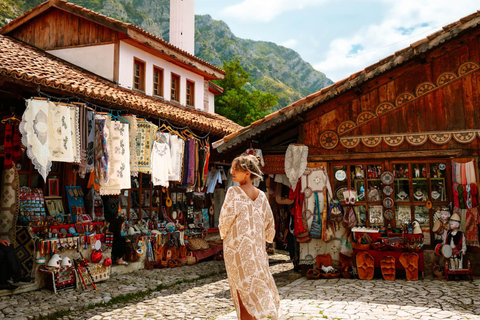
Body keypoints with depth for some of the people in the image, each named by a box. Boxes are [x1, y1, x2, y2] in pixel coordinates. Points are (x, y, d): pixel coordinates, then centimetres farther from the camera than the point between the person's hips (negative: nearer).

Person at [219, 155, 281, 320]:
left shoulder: (234, 192, -11)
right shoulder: (261, 196, 5)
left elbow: (225, 219, -13)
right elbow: (269, 224, 10)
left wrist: (224, 234, 8)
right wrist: (267, 238, 30)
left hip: (236, 246, -5)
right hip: (257, 247, 5)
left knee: (243, 290, 1)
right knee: (260, 282, 17)